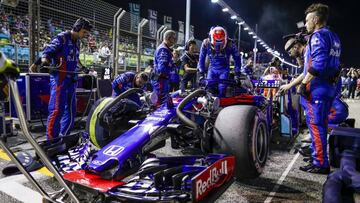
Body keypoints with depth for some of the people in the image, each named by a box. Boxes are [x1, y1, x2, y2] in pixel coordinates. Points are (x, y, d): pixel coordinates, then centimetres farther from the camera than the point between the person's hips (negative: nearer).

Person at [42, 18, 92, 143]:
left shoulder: (77, 42, 17)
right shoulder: (61, 38, -6)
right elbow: (47, 52, -12)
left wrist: (83, 68, 42)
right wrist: (45, 62, -32)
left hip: (71, 79, 8)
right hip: (59, 78, -8)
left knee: (71, 109, 9)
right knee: (57, 109, -10)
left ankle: (64, 136, 20)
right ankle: (51, 140, -3)